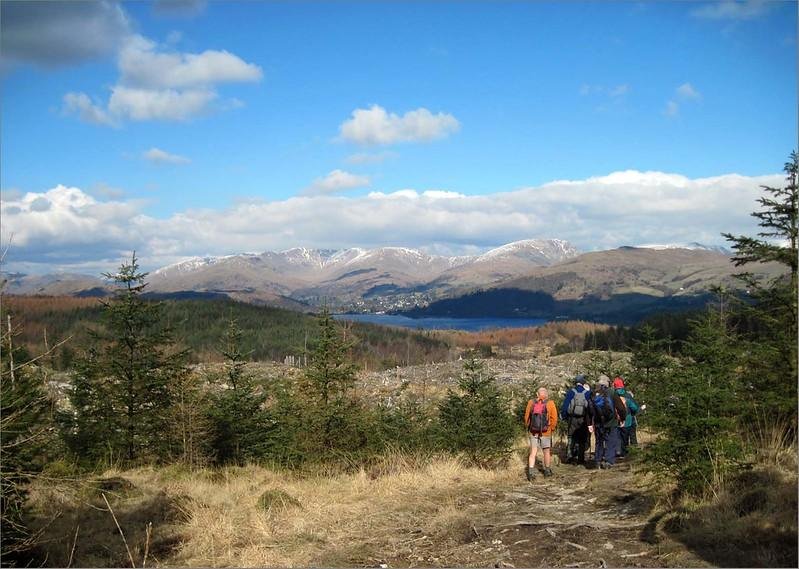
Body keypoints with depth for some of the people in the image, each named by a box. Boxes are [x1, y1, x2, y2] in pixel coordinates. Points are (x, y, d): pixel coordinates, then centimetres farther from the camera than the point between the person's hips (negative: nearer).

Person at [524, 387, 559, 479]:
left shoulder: (531, 403, 0)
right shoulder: (550, 403, -7)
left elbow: (526, 417, 4)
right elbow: (554, 418, -7)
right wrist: (552, 429, 7)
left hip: (533, 432, 2)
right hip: (546, 432, -2)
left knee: (533, 452, 5)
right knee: (547, 451, 14)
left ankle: (531, 472, -6)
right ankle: (547, 471, 25)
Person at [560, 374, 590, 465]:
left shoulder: (571, 392, -1)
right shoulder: (587, 393, -2)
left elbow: (565, 405, -2)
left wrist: (563, 416, 7)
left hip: (572, 418, 1)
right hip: (583, 419, -1)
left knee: (571, 437, 11)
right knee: (582, 439, 9)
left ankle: (569, 456, 0)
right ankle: (580, 458, 7)